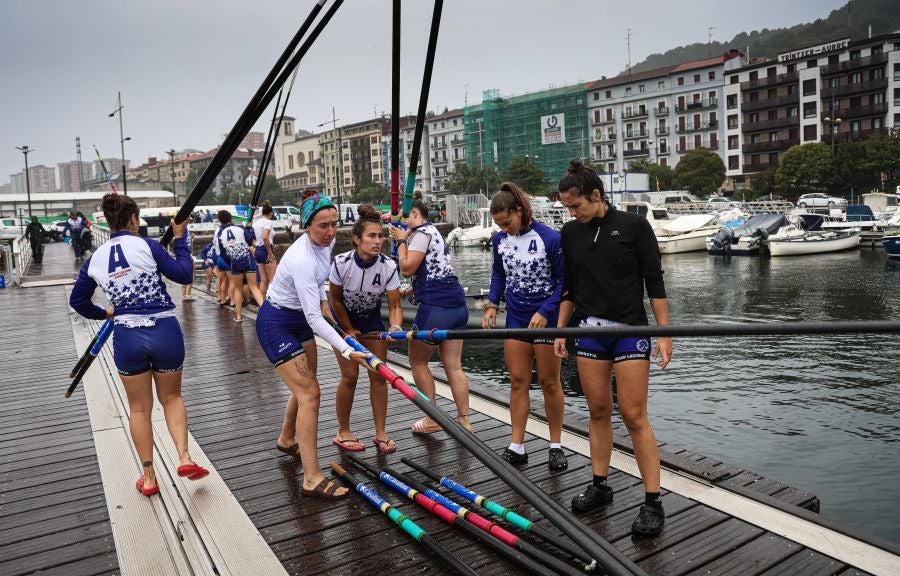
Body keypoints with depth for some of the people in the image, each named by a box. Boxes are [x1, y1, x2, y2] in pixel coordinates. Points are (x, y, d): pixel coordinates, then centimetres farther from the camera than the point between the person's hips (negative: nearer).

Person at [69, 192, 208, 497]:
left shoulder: (95, 258, 4)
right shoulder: (146, 245, -8)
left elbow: (77, 300, 16)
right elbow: (183, 275, -2)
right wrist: (179, 238, 7)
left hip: (127, 337, 2)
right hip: (165, 332, -2)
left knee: (140, 408, 16)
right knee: (171, 397, 19)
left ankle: (149, 477, 22)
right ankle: (185, 457, 3)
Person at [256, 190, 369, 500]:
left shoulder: (325, 242, -7)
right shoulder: (302, 260, -33)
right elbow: (314, 319, -34)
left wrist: (322, 298, 4)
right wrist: (346, 350, -37)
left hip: (299, 320, 9)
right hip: (276, 325, -9)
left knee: (305, 386, 20)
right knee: (309, 393, -14)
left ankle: (287, 440, 46)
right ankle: (312, 479, -11)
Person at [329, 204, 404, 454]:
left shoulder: (388, 267, -26)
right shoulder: (341, 263, -29)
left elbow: (394, 305, -21)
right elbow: (335, 300, -15)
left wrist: (395, 327, -41)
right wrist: (350, 330, -8)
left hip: (372, 319, 2)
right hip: (344, 320, -2)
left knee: (378, 375, -2)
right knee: (350, 376, -6)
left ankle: (381, 433, 10)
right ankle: (343, 432, 12)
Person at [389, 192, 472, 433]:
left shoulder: (422, 232, -6)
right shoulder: (433, 232, 23)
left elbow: (407, 269, -10)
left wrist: (401, 240, -1)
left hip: (436, 307, -8)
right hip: (457, 305, 8)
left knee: (417, 362, 9)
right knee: (454, 367, 8)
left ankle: (432, 420, 12)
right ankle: (464, 421, 9)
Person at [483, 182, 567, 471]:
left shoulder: (550, 238, -16)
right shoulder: (499, 240, 0)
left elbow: (564, 282, -11)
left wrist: (544, 312, -20)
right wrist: (492, 305, 2)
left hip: (546, 318, -4)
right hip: (516, 318, 5)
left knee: (549, 382, 6)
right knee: (518, 381, 7)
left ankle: (556, 446, 20)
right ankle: (517, 447, 15)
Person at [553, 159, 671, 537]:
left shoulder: (634, 226, -6)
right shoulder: (571, 233, 7)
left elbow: (654, 283, -5)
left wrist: (664, 333, -9)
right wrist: (560, 331, 11)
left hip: (630, 331, -4)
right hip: (589, 332, 4)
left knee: (634, 416, -5)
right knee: (598, 412, 10)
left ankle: (653, 502, 5)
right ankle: (600, 486, 24)